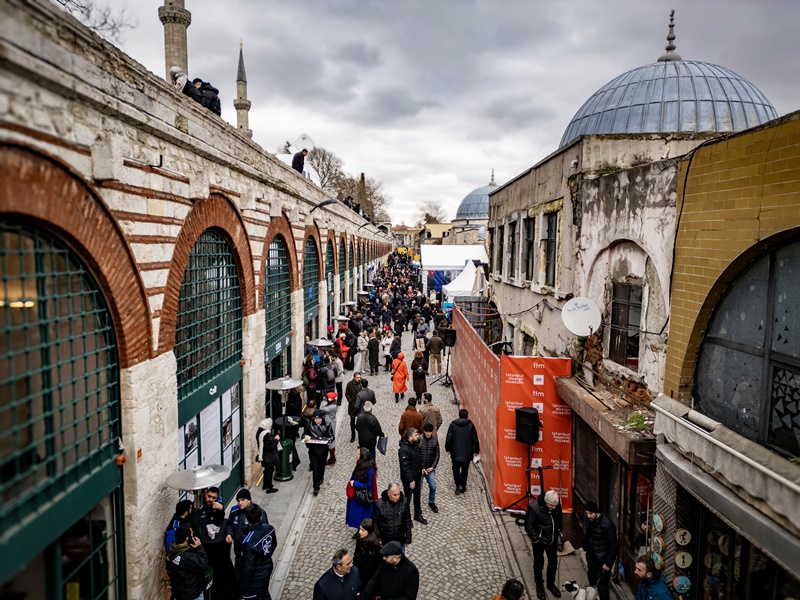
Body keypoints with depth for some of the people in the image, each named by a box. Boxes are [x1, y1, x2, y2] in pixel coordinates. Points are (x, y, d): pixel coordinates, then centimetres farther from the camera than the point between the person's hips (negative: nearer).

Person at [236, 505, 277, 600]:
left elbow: (248, 567, -26)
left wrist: (243, 586, -10)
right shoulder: (269, 528, -15)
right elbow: (274, 544, 6)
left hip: (256, 577, -6)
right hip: (268, 569, 6)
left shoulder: (248, 542, -34)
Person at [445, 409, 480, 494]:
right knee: (465, 469, 11)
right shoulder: (471, 425, -4)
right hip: (467, 452, 0)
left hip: (455, 452, 0)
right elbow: (475, 440, -1)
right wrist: (476, 450, 10)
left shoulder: (453, 425, -4)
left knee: (456, 468, 12)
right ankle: (462, 485, 3)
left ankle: (458, 485, 2)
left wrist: (447, 449, 11)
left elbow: (448, 438, -2)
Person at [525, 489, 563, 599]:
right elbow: (528, 526, -19)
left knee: (553, 563, 19)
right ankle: (539, 586, 37)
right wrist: (536, 539, -19)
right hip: (539, 541, -4)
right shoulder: (534, 507, -31)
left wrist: (559, 531, 4)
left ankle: (551, 584, 43)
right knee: (538, 564, 14)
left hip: (553, 540, 4)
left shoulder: (557, 505, -16)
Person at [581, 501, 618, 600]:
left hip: (602, 561, -7)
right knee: (592, 584, 19)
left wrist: (608, 563, -16)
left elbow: (613, 546, -18)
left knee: (602, 586, 1)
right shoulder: (589, 520, -3)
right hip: (591, 558, 7)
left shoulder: (606, 524, -25)